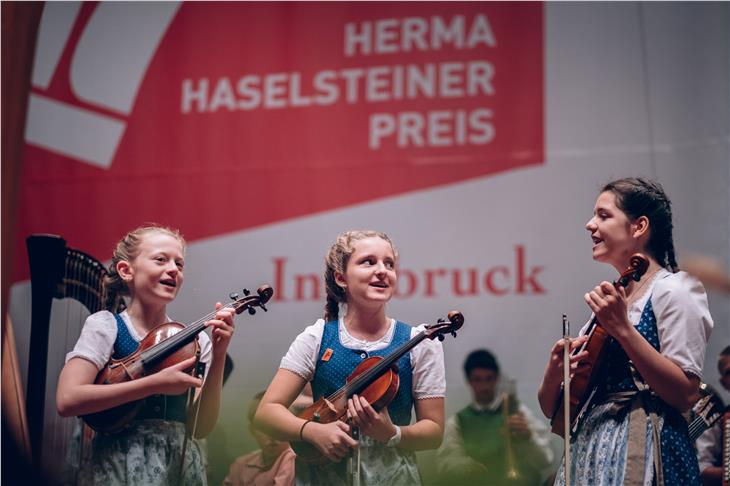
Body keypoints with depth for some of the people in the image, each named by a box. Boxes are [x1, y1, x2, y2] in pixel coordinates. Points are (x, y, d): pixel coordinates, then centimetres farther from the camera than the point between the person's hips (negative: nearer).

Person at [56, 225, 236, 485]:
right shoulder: (106, 325, -4)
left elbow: (201, 428, -1)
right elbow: (67, 400, -17)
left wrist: (218, 358, -13)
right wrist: (156, 384, -21)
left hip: (180, 464, 3)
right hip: (120, 464, -3)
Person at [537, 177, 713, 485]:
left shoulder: (673, 290, -4)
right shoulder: (607, 304, 15)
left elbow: (686, 396, -15)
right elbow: (551, 409, 13)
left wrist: (623, 329, -20)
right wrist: (555, 370, -8)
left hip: (644, 451, -7)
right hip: (587, 453, 7)